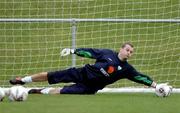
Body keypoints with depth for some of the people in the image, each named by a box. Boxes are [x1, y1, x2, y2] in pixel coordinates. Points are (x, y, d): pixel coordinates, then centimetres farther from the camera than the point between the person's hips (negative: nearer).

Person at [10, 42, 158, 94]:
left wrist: (153, 84, -17)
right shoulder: (108, 53, -2)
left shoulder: (126, 69, -4)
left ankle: (42, 92, 10)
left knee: (60, 91, -16)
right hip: (82, 74, 1)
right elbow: (91, 52, 2)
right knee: (50, 76, -3)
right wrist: (73, 51, -3)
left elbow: (140, 77, -6)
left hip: (89, 87, -1)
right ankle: (23, 80, 15)